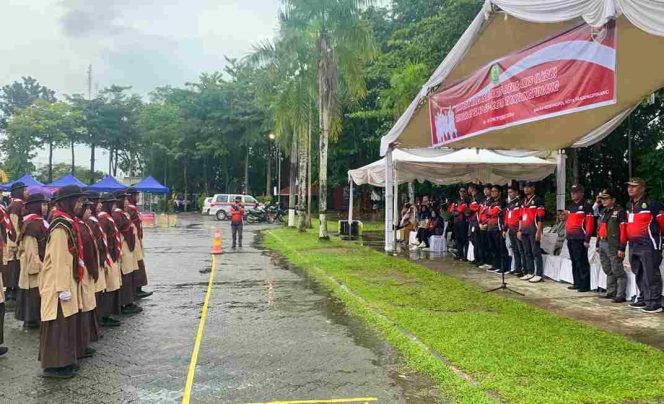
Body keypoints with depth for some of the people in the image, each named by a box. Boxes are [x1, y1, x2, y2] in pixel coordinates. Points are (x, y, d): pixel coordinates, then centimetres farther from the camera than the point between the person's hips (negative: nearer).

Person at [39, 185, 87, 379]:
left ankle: (65, 360, 26)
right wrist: (63, 288, -21)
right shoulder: (61, 227, -20)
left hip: (67, 281, 9)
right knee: (58, 324, -1)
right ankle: (53, 365, 9)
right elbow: (59, 260, -22)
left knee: (67, 322, 15)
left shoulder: (68, 223, 10)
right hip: (58, 284, -9)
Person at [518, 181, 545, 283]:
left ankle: (539, 274, -1)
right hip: (524, 230, 8)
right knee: (527, 252, 11)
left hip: (533, 230, -8)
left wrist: (538, 231, -17)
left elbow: (540, 217, -13)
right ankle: (530, 272, 18)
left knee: (536, 252, -5)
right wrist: (520, 230, 14)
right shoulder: (523, 201, 16)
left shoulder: (538, 200, -8)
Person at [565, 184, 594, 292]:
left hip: (580, 239, -8)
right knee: (574, 262, 13)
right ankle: (577, 283, 20)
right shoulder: (570, 206, 18)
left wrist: (587, 239, -16)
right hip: (570, 239, 8)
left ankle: (585, 285, -2)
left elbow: (590, 223, -13)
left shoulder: (586, 206, -7)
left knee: (582, 263, -6)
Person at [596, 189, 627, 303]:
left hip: (613, 245, -8)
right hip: (603, 244, 8)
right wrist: (598, 244, 19)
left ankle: (621, 295, 0)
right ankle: (610, 292, 25)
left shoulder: (619, 211, -9)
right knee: (608, 271, 16)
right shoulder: (603, 212, 17)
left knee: (618, 271, -4)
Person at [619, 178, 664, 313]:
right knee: (639, 275, 15)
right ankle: (643, 299, 25)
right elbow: (625, 227, 18)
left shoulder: (652, 204, -8)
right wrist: (622, 247, 18)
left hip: (649, 245, -8)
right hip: (634, 246, 8)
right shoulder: (629, 206, 16)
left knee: (651, 275, -7)